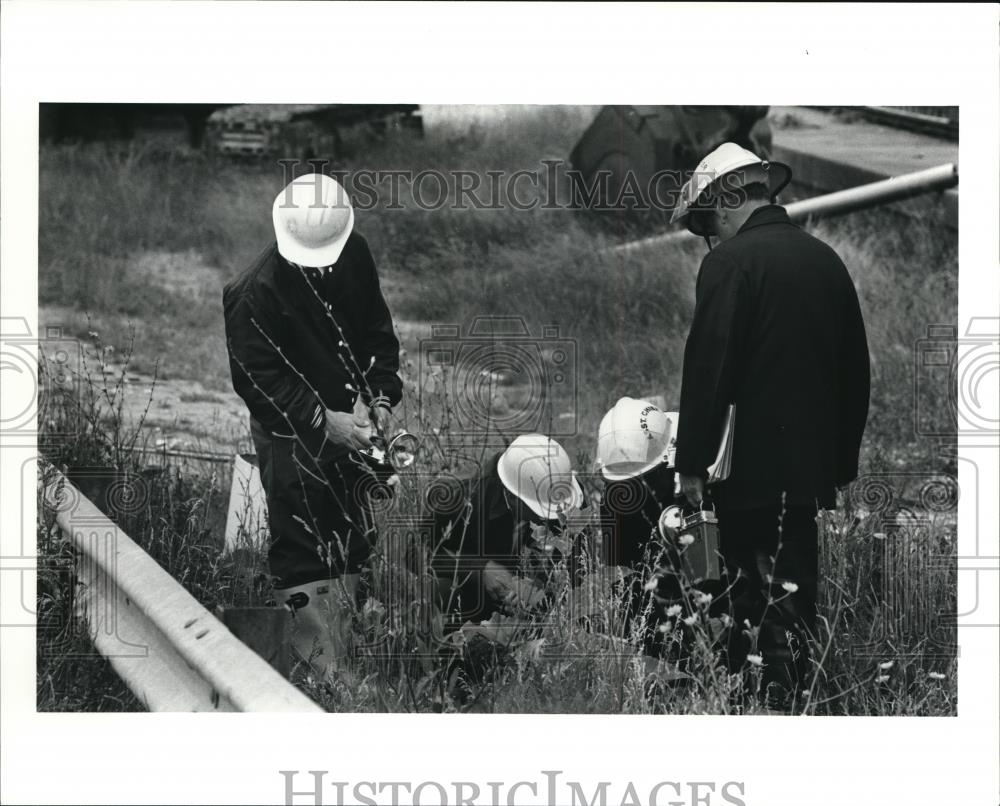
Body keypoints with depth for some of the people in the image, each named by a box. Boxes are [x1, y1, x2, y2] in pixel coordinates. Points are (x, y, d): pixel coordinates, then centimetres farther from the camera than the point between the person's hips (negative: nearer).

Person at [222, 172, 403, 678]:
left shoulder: (354, 256, -5)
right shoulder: (254, 293, -23)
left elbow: (377, 330, 7)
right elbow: (257, 379, -21)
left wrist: (382, 395, -6)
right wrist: (323, 422, -24)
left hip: (349, 425, 6)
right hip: (292, 436, -6)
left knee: (354, 545, 19)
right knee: (306, 560, -6)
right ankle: (324, 677, -1)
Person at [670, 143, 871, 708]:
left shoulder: (730, 261, -10)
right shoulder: (826, 259, 10)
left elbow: (708, 367, -15)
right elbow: (857, 369, 15)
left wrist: (692, 463, -11)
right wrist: (844, 459, 21)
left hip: (753, 464, -7)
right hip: (814, 462, 7)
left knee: (766, 594, -2)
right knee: (796, 585, 15)